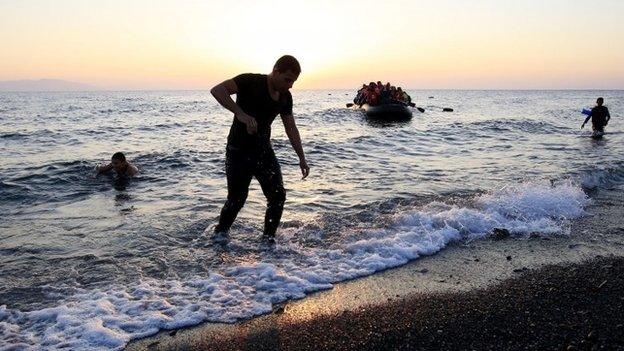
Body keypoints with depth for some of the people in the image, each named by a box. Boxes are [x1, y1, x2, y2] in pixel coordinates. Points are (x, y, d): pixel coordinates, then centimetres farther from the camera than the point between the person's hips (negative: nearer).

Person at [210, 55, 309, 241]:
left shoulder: (285, 97, 3)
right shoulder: (251, 82, -16)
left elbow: (291, 128, 12)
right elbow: (217, 90, -27)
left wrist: (302, 158, 9)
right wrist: (240, 114, -37)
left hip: (264, 150, 6)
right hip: (239, 152, -6)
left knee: (278, 196, -2)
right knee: (237, 199, 0)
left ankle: (268, 239, 14)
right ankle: (219, 234, 25)